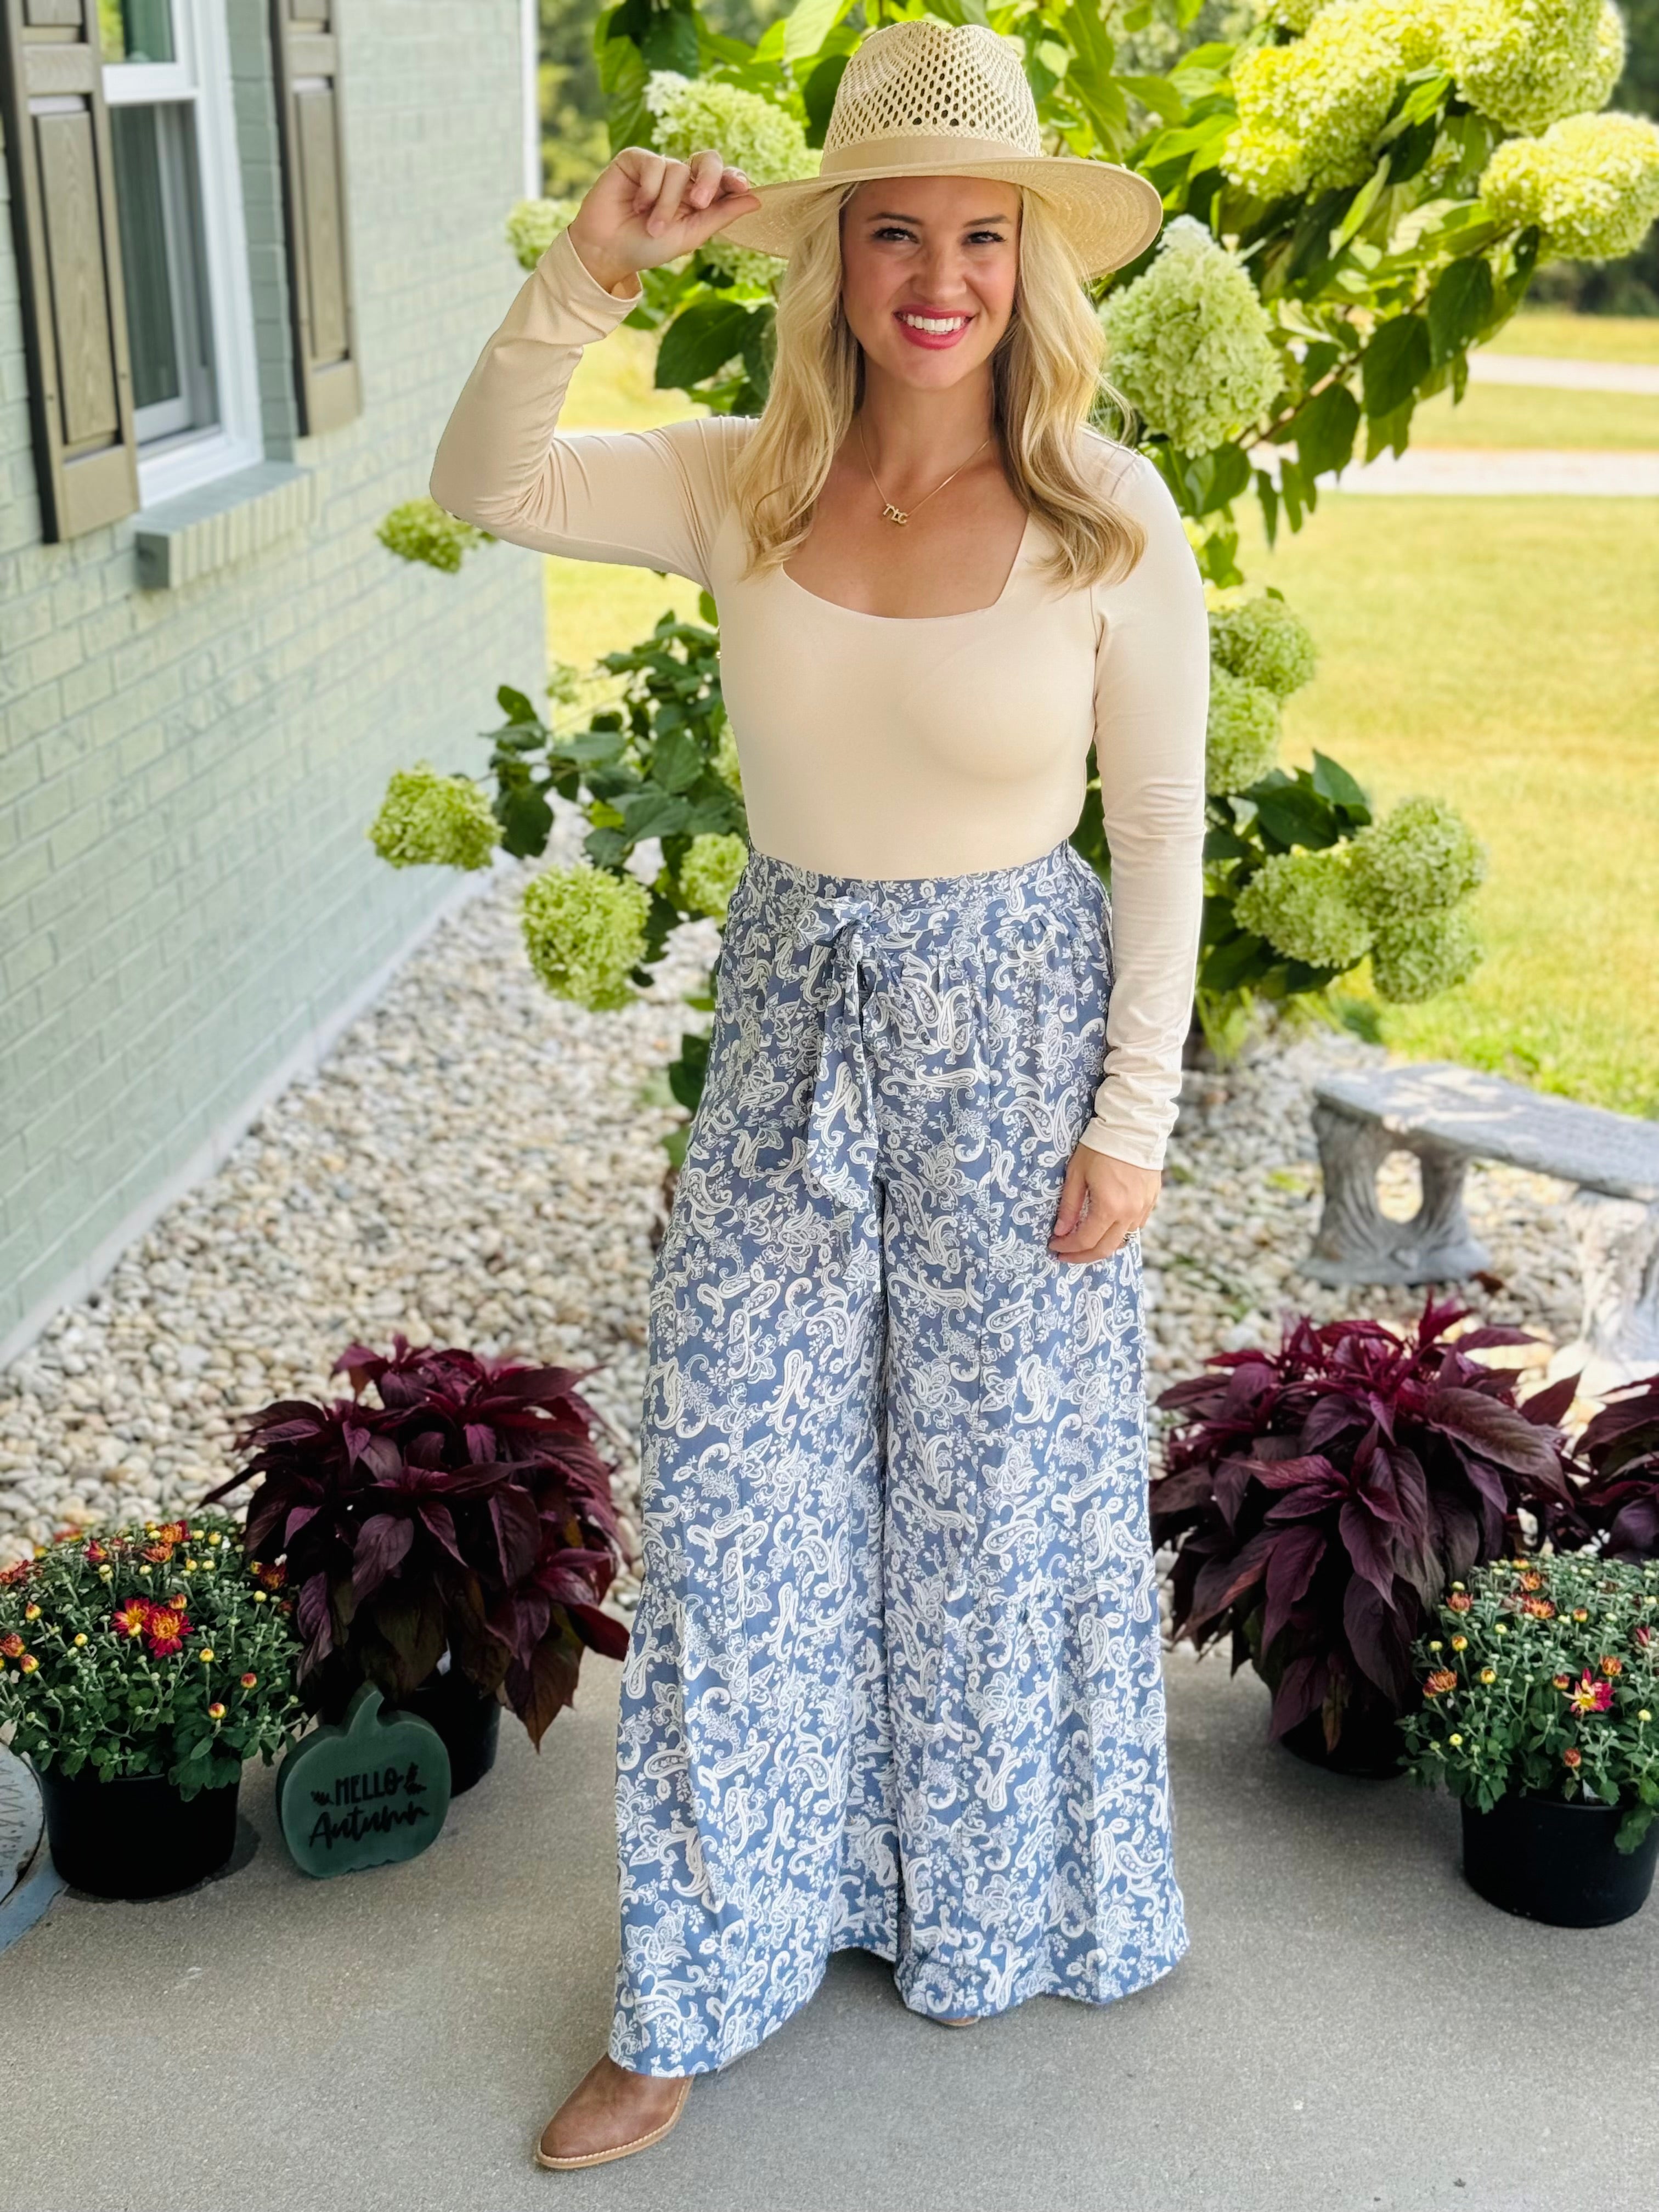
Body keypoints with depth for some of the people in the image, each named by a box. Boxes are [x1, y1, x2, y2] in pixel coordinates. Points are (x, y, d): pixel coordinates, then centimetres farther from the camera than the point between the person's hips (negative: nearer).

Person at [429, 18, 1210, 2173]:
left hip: (1011, 1025, -3)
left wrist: (1130, 1122, -8)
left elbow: (1167, 840, -8)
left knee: (998, 1489, 12)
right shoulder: (746, 483, -3)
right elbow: (483, 483, -8)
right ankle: (703, 1986, 28)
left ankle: (985, 1905, 41)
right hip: (790, 1018, 3)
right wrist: (590, 271, -22)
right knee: (732, 1492, 8)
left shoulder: (1112, 519, -12)